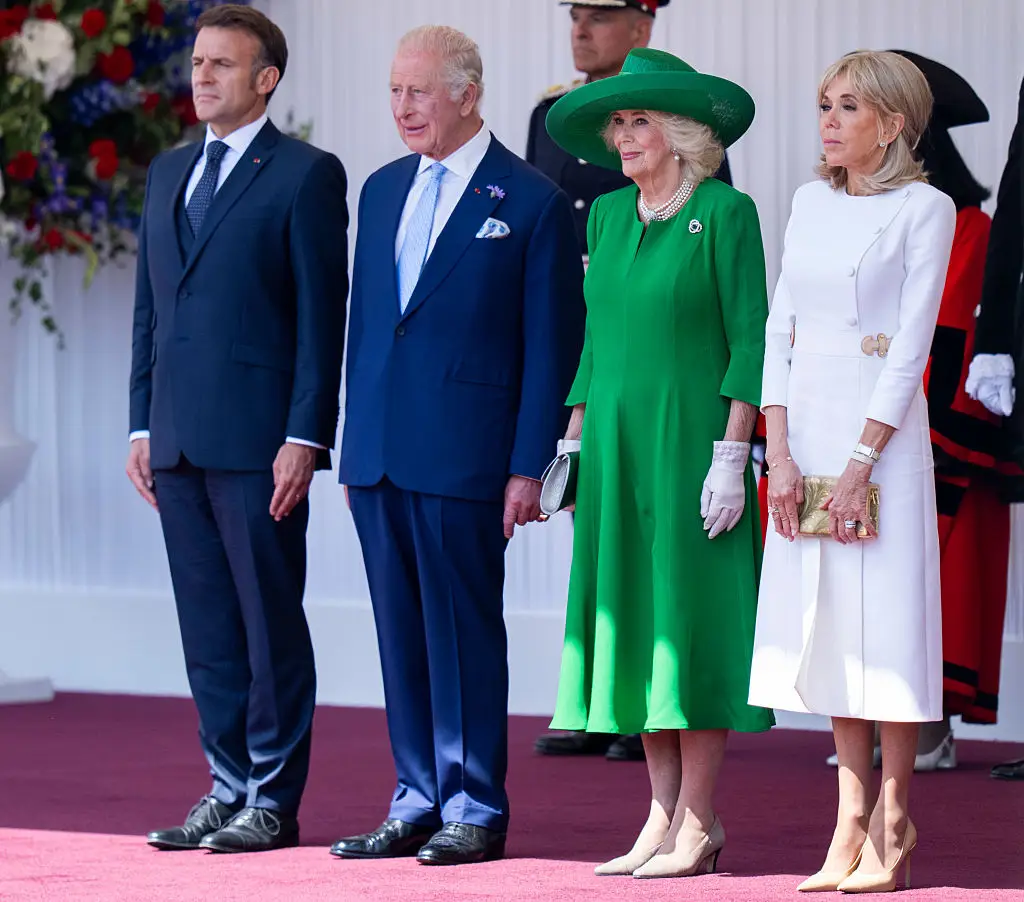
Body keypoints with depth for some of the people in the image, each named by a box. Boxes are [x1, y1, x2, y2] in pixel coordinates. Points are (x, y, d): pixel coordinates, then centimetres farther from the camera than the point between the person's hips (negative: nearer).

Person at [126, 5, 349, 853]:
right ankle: (229, 787, 17)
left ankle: (274, 799, 5)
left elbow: (322, 314, -8)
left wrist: (304, 436, -13)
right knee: (207, 625, 10)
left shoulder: (306, 175, -4)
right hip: (179, 436, 6)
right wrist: (144, 423, 12)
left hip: (258, 438, -6)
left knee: (271, 621, -1)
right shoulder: (168, 173, 17)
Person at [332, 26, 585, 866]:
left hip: (463, 458, -6)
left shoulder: (533, 202, -4)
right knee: (401, 635, 9)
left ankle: (476, 811, 6)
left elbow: (552, 346, -5)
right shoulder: (384, 190, 14)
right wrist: (356, 442, 14)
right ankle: (418, 802, 16)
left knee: (465, 632, -1)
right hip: (379, 456, 6)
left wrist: (527, 468, -10)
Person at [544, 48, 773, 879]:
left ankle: (699, 821, -1)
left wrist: (731, 458, -15)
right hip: (617, 440, 6)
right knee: (631, 617, 5)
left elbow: (750, 341, -9)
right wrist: (574, 447, 11)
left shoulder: (726, 213, -6)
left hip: (691, 438, -6)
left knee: (689, 617, -5)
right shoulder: (609, 215, 12)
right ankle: (663, 814, 11)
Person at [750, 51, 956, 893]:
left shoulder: (926, 209, -4)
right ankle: (850, 822, 11)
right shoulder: (811, 202, 12)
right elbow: (779, 329, 8)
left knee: (886, 622, -4)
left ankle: (892, 825, 2)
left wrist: (861, 463, -16)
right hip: (805, 424, 6)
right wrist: (780, 455, -3)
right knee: (827, 626, 6)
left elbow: (912, 344, -10)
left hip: (882, 428, -6)